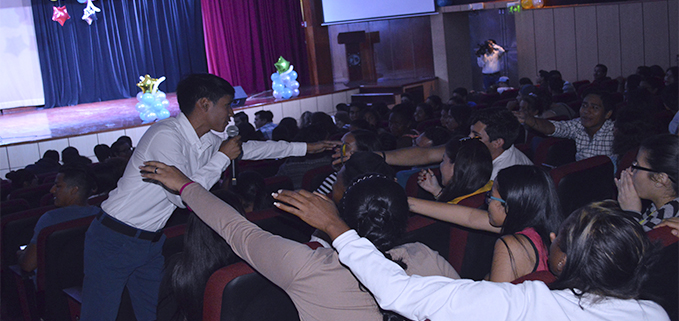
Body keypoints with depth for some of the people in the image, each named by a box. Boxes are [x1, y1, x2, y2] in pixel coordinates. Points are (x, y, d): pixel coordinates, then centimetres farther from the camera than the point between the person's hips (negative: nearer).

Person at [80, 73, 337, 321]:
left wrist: (306, 147, 20)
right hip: (116, 240, -8)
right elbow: (183, 195, -28)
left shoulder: (208, 140, 3)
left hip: (151, 241, 8)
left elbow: (250, 148, 17)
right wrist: (222, 157, -17)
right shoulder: (166, 135, -23)